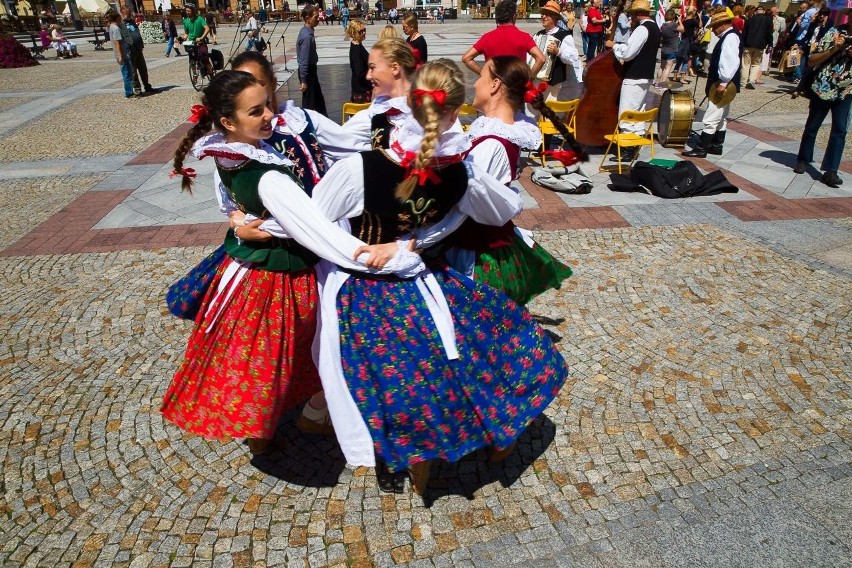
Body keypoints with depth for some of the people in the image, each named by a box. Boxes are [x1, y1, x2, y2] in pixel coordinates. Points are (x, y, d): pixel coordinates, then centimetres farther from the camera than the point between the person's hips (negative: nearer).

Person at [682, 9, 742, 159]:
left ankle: (700, 149, -6)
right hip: (723, 85, 11)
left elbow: (732, 62, -25)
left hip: (724, 86, -11)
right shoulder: (728, 36, 15)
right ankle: (716, 146, 24)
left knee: (711, 120, -9)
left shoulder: (730, 37, -16)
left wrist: (723, 83, -25)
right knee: (721, 118, 16)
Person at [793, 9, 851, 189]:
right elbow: (811, 61, -8)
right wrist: (834, 49, -19)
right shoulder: (834, 32, -6)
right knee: (811, 127, 12)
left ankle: (830, 171, -7)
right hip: (823, 88, -2)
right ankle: (803, 160, 30)